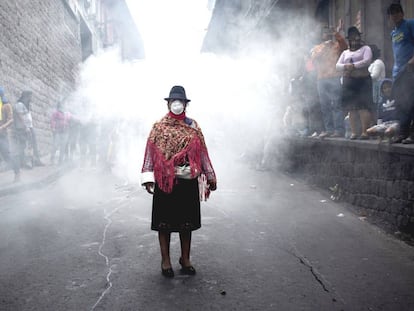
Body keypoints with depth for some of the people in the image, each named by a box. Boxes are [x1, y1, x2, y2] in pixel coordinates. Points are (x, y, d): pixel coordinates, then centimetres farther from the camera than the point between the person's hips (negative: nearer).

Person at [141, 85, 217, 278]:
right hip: (165, 181, -2)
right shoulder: (159, 127, 3)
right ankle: (165, 260, 18)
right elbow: (151, 152, -2)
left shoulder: (193, 127, 8)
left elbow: (202, 152, 10)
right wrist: (148, 177, -10)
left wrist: (210, 176, 8)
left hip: (188, 181, 2)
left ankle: (185, 258, 24)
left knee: (187, 221, 10)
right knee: (164, 221, 5)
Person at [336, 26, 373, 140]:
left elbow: (367, 60, -9)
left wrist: (354, 65, -18)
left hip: (362, 80, -4)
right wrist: (346, 66, -11)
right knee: (351, 109, 1)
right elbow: (338, 65, 10)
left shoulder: (365, 48, 9)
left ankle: (365, 132, -13)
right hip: (348, 82, 4)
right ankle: (353, 132, 3)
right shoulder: (345, 52, 22)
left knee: (363, 107, -13)